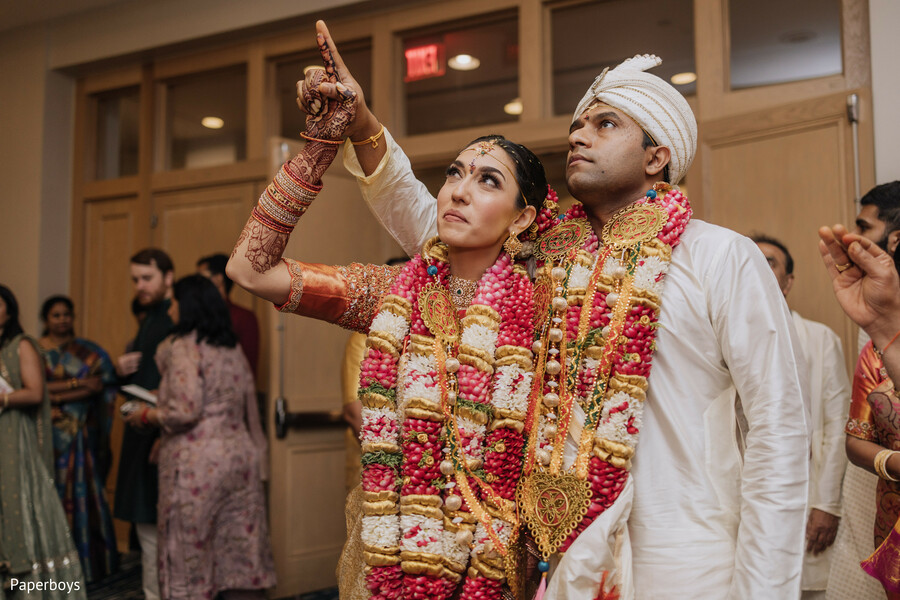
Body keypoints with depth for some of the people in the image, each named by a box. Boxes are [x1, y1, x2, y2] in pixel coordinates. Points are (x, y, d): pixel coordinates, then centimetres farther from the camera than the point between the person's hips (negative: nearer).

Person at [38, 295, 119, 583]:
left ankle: (89, 559, 10)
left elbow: (101, 385, -5)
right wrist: (76, 383, -14)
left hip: (82, 434, 1)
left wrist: (57, 394, -13)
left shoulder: (89, 351, 8)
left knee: (84, 493, 2)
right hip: (49, 434, -1)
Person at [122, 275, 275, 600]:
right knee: (241, 550, 9)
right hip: (240, 455, 7)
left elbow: (185, 411, -17)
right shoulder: (234, 348, 13)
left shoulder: (184, 348, -9)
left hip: (198, 464, -7)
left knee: (190, 553, 4)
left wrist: (146, 416, 0)